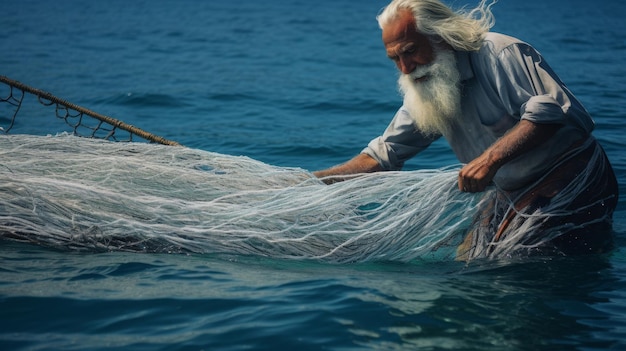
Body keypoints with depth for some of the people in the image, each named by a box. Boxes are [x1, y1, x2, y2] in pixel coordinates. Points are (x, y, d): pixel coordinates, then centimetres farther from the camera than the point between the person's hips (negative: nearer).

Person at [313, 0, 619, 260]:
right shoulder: (423, 93, 7)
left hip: (573, 186, -8)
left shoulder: (501, 53, -17)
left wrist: (491, 158, -38)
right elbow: (381, 157, 12)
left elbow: (553, 112, -30)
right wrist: (313, 182, 1)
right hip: (511, 197, 8)